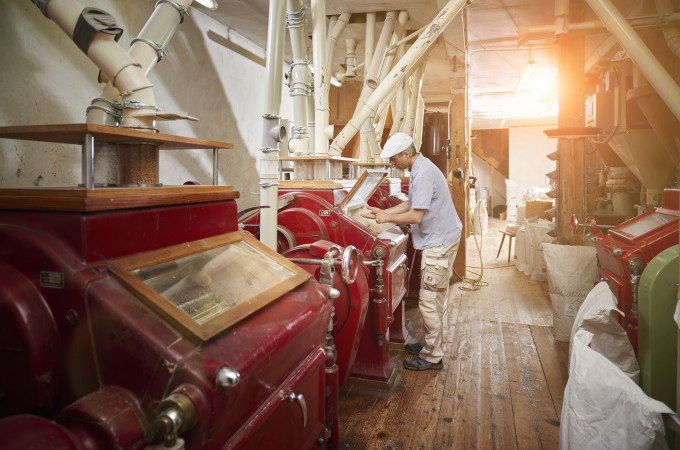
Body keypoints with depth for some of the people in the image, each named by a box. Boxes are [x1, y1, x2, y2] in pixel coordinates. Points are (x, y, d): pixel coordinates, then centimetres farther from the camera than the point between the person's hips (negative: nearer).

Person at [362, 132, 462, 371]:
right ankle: (430, 343, 32)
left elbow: (416, 216, -25)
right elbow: (411, 203, 18)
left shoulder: (423, 174, -22)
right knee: (434, 298, 18)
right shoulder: (419, 169, 11)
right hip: (438, 240, 11)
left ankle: (432, 357, 10)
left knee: (429, 300, -3)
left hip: (439, 242, -10)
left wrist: (387, 218, -12)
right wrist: (383, 212, 10)